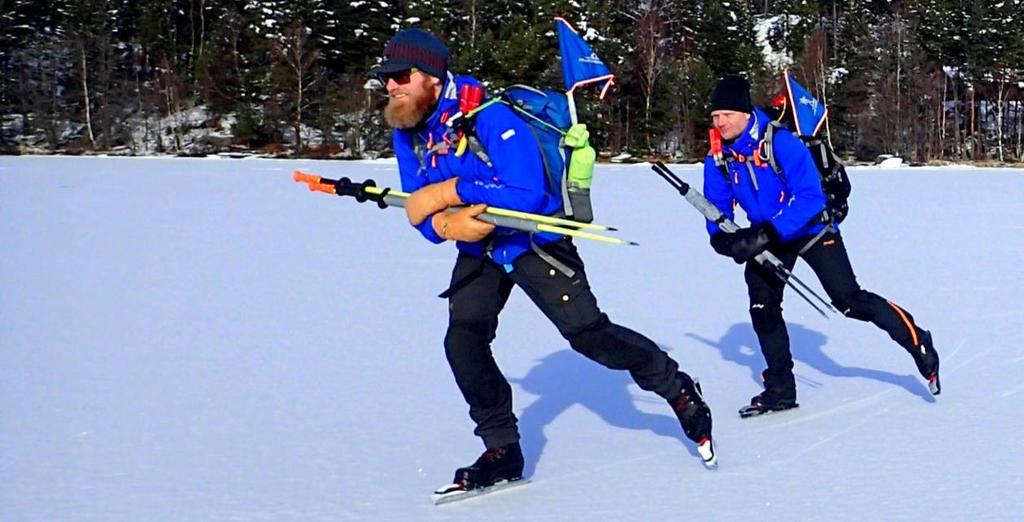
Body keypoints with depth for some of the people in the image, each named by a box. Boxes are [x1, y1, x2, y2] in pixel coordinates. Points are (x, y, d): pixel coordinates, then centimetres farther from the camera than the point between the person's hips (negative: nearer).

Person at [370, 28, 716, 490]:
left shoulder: (488, 116, -27)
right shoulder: (407, 133, -5)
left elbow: (528, 194, -35)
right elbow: (418, 208, -5)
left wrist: (450, 192, -35)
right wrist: (447, 225, -29)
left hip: (534, 241, -6)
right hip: (478, 250, 6)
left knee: (589, 335, -9)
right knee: (463, 343, -8)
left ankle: (678, 389, 14)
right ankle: (502, 451, 7)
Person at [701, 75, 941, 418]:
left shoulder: (781, 143, -27)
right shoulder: (718, 159, -9)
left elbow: (810, 198, -31)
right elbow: (716, 209, 0)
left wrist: (767, 233, -39)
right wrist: (724, 238, -23)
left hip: (810, 229, -5)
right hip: (764, 236, 5)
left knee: (848, 300, -9)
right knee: (762, 308, -5)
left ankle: (919, 344, 9)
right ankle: (780, 391, 10)